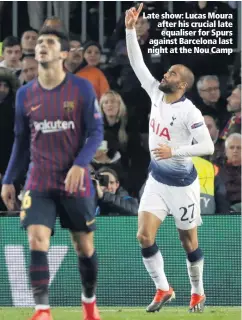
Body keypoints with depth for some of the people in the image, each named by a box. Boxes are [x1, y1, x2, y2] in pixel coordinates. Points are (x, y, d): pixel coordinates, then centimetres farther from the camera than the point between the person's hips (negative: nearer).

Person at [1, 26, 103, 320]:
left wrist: (80, 164, -21)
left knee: (84, 247, 9)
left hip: (75, 183, -1)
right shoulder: (25, 94, 4)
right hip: (39, 184, 1)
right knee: (37, 242, -16)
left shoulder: (82, 89, -5)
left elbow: (96, 132, -6)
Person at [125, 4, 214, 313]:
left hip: (182, 184, -5)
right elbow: (137, 63, -2)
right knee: (144, 236, -6)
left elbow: (208, 146, -22)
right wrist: (130, 29, -12)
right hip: (157, 180, 6)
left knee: (189, 242, 7)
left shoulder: (189, 112, -19)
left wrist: (174, 151, -29)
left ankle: (198, 292, 25)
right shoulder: (156, 94, -2)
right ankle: (163, 289, 7)